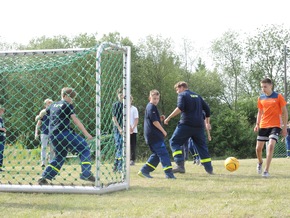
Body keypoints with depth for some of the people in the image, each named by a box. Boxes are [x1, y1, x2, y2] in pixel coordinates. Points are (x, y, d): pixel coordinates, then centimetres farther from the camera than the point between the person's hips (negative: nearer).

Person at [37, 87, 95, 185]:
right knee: (84, 149, -2)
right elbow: (75, 120, -9)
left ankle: (44, 177, 14)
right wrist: (86, 133, -14)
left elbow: (43, 112, 40)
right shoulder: (67, 105, 0)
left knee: (60, 156, 22)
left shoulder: (53, 105, 22)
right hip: (63, 133, -8)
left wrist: (39, 117, 64)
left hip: (52, 135, 8)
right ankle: (86, 174, -15)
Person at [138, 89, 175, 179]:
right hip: (154, 135, -10)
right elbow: (154, 122, -16)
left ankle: (144, 171, 12)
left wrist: (160, 119, 8)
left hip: (151, 135, 10)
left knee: (157, 154, 13)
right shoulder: (151, 107, -11)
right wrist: (163, 131, -8)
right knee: (163, 153, -12)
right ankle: (169, 173, -17)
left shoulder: (149, 107, 20)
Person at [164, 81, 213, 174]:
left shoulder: (182, 95, 2)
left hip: (186, 124, -6)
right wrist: (207, 122, 27)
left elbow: (180, 108, -16)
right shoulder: (197, 96, 22)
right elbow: (207, 109, 20)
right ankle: (209, 168, 9)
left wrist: (168, 118, -14)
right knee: (202, 146, 14)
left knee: (174, 142, 1)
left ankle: (180, 165, -14)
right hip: (199, 126, 6)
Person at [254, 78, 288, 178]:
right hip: (263, 126, 4)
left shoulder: (278, 97, -5)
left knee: (271, 146, -20)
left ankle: (266, 170, -15)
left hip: (275, 126, -4)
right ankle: (260, 162, 36)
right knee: (258, 148, 3)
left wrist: (285, 127, -5)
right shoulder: (261, 98, 7)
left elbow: (284, 112, -1)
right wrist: (257, 124, 7)